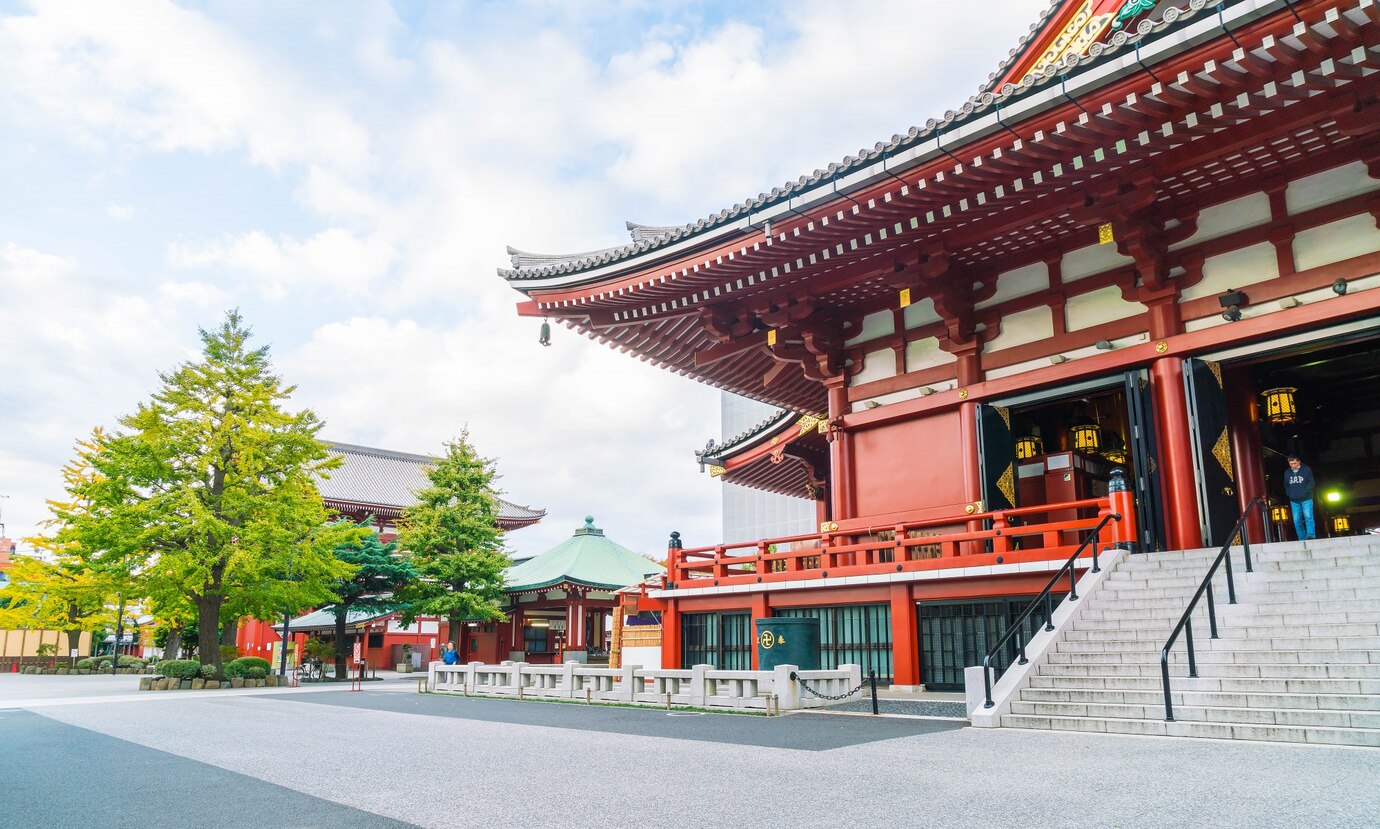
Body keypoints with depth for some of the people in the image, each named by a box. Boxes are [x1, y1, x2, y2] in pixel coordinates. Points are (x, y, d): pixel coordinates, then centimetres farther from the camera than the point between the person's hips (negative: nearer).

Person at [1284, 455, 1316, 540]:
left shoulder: (1306, 470, 0)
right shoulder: (1287, 473, 10)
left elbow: (1311, 483, -5)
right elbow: (1286, 486, 20)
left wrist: (1304, 493, -16)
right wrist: (1289, 494, 5)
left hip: (1306, 499, -4)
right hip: (1294, 501, 4)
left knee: (1308, 517, -17)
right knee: (1297, 520, 2)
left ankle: (1311, 535, -19)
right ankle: (1302, 539, 7)